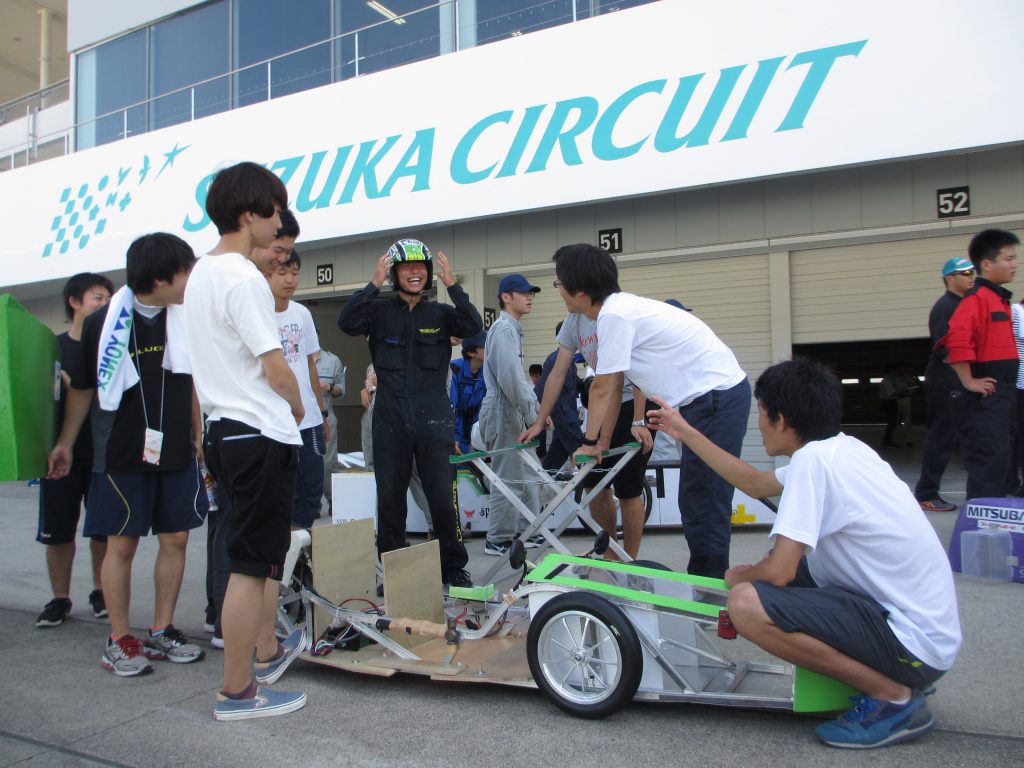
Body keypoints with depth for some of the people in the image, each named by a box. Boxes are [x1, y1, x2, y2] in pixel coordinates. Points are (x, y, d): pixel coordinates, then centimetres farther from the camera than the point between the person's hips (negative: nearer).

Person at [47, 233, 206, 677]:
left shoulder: (185, 320, 2)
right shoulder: (104, 323, -8)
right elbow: (83, 387, 3)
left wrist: (198, 435, 14)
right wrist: (66, 442, 7)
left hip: (176, 453, 4)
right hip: (121, 454, -4)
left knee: (175, 539, 6)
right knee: (121, 544, 1)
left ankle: (162, 632, 20)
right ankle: (119, 641, 14)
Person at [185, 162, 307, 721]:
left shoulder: (203, 273, 13)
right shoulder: (244, 279, -16)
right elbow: (275, 366, -15)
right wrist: (297, 408, -1)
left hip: (226, 429, 10)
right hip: (262, 434, -10)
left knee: (264, 549, 23)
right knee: (251, 564, -3)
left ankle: (267, 651, 39)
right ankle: (237, 692, 7)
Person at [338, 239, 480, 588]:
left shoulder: (440, 313, 8)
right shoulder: (380, 311, 6)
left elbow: (473, 326, -10)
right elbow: (347, 323, -13)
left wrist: (452, 285, -18)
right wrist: (374, 284, -19)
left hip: (433, 419, 0)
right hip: (390, 421, 1)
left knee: (443, 497, -1)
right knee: (390, 500, 8)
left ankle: (453, 567, 13)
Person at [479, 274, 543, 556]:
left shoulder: (512, 329, 18)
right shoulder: (503, 329, -13)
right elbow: (510, 378, -21)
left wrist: (535, 407, 13)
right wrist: (531, 415, -17)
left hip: (513, 412, 10)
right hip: (502, 412, -10)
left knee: (526, 476, 13)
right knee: (509, 479, -4)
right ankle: (498, 540, 6)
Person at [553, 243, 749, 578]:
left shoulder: (615, 315, -18)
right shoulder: (619, 309, 11)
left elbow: (602, 389, -12)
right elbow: (614, 387, 15)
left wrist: (589, 443, 0)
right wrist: (603, 441, 19)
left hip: (718, 396, -10)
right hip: (709, 398, 10)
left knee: (704, 502, -6)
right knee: (695, 501, 14)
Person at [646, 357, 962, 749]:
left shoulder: (812, 460, -21)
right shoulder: (841, 448, 8)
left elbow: (778, 571, -24)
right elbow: (757, 483, 22)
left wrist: (738, 577, 0)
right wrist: (685, 432, 26)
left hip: (914, 643, -10)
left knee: (746, 603, -23)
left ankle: (893, 696, -7)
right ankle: (887, 675, 15)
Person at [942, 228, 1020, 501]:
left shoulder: (1000, 298, 16)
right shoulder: (977, 298, -15)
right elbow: (957, 339, -29)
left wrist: (1008, 389, 20)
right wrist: (969, 382, -23)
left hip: (1003, 393, 10)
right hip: (984, 396, -10)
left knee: (1002, 461, 15)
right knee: (988, 461, -9)